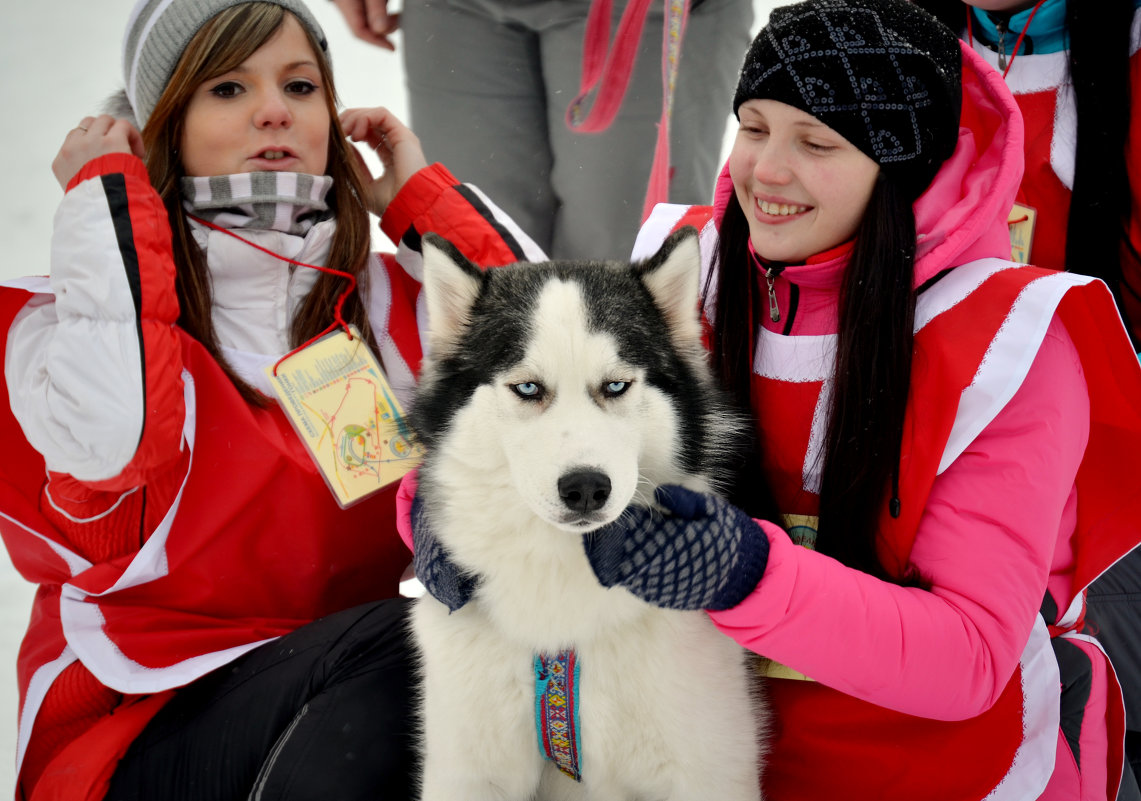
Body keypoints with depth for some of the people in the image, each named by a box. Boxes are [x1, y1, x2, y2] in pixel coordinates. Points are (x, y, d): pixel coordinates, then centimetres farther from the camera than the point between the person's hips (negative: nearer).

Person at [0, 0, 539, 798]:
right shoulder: (90, 306, -4)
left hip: (344, 704, 4)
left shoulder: (380, 299, 8)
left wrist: (420, 194, 2)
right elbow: (107, 439, -28)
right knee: (411, 642, -30)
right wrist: (106, 196, -13)